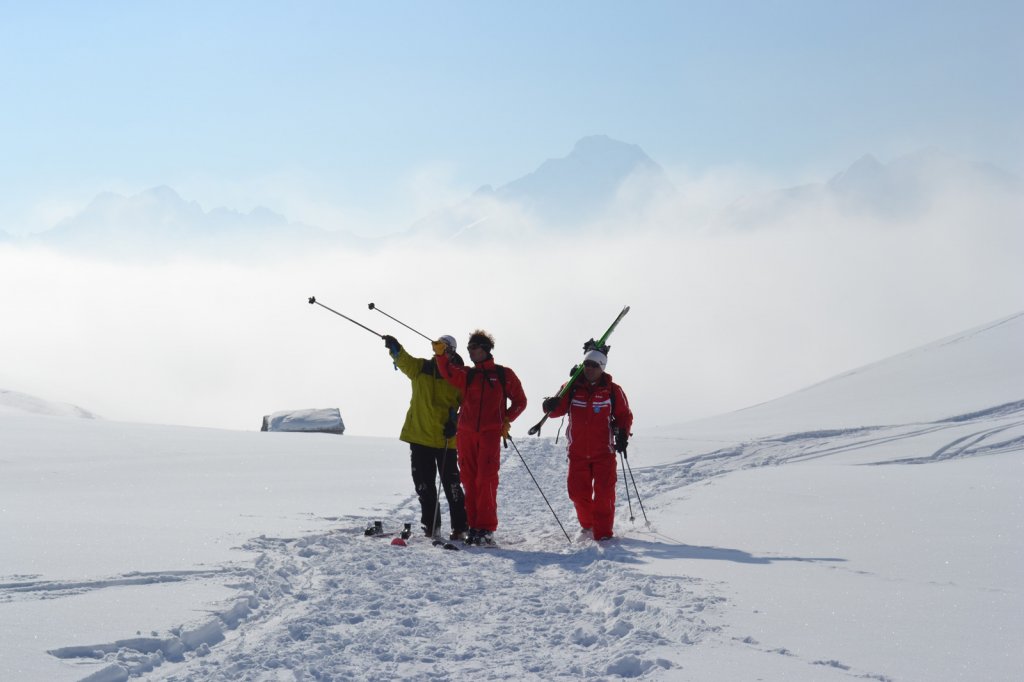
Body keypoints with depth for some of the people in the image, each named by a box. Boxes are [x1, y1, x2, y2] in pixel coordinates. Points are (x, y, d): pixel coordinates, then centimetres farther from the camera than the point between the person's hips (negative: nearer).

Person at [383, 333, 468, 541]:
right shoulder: (421, 368, 3)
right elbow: (404, 360, -15)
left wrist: (455, 424, -14)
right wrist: (395, 348, -36)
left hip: (446, 440, -3)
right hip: (419, 436, 3)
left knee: (451, 484, -1)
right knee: (424, 484, 8)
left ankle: (460, 527, 6)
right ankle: (430, 525, 19)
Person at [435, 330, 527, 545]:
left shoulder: (504, 375, 10)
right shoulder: (466, 374, 15)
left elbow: (520, 401, 14)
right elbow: (448, 372, -5)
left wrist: (506, 420, 0)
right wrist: (440, 354, -22)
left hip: (490, 433, -3)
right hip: (466, 433, 3)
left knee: (486, 479, -10)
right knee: (470, 480, 4)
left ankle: (486, 529, -11)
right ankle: (474, 526, 11)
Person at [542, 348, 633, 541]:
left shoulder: (612, 390, -1)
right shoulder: (572, 388, 3)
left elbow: (624, 415, 5)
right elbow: (559, 408, 0)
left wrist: (622, 435, -11)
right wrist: (551, 406, -24)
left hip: (604, 452, -2)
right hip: (578, 452, 2)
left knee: (604, 492, -6)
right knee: (577, 491, 4)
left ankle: (603, 531, 1)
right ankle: (588, 525, 27)